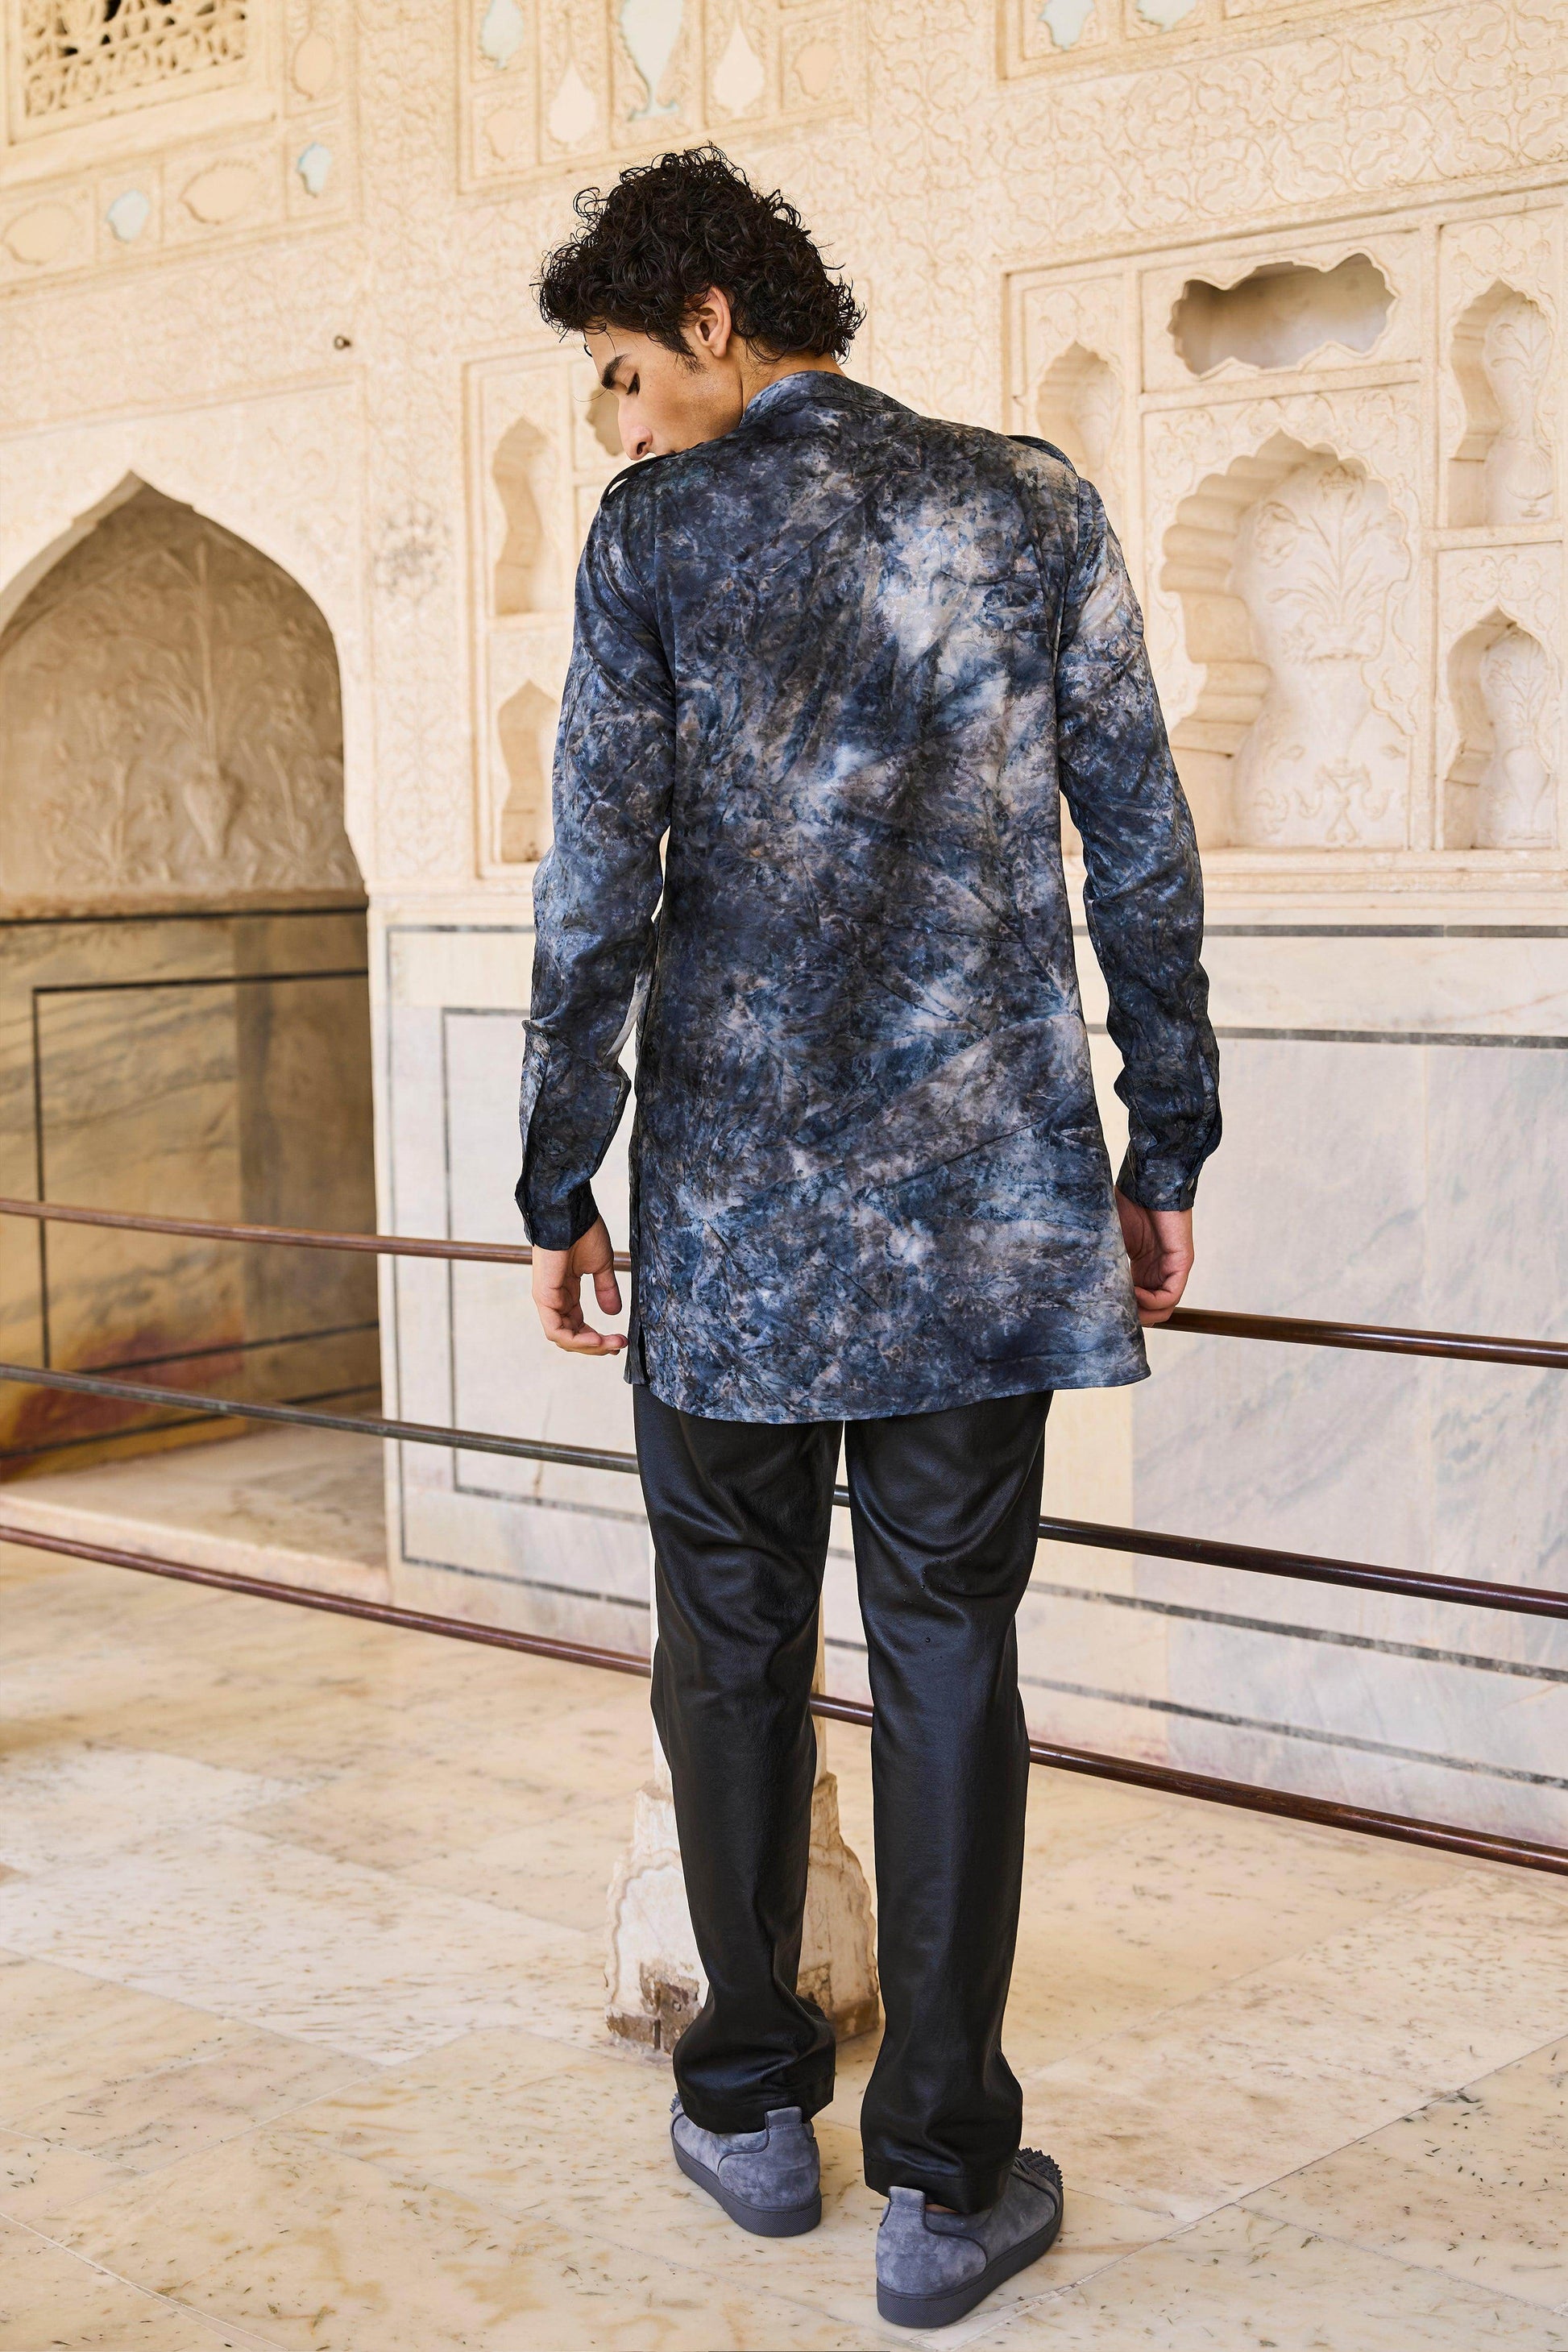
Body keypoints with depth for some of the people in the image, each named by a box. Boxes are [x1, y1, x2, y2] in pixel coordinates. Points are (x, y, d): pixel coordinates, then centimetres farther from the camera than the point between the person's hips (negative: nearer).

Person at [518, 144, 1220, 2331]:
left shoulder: (656, 531, -1)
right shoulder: (1038, 506, 5)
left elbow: (600, 889, -5)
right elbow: (1143, 858, 4)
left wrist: (558, 1187, 3)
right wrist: (1168, 1153, 11)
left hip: (735, 1194, -1)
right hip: (986, 1188, 1)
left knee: (734, 1652, 12)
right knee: (950, 1661, 4)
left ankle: (753, 2106, 24)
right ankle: (947, 2176, 9)